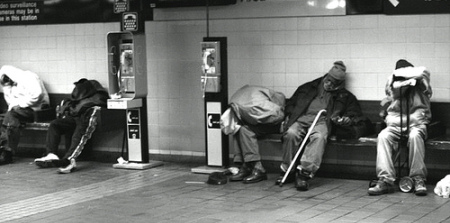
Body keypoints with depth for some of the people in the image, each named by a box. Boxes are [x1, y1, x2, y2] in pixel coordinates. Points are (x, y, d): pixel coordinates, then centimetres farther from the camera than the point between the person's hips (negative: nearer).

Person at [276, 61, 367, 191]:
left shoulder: (344, 96, 23)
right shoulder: (309, 88, 25)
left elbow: (356, 115, 19)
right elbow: (291, 103, 25)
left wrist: (347, 120, -3)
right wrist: (288, 116, 6)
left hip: (322, 122, -1)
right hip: (302, 118, 1)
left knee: (319, 137, -38)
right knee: (291, 133, -33)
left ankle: (305, 173, -45)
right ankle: (287, 171, -25)